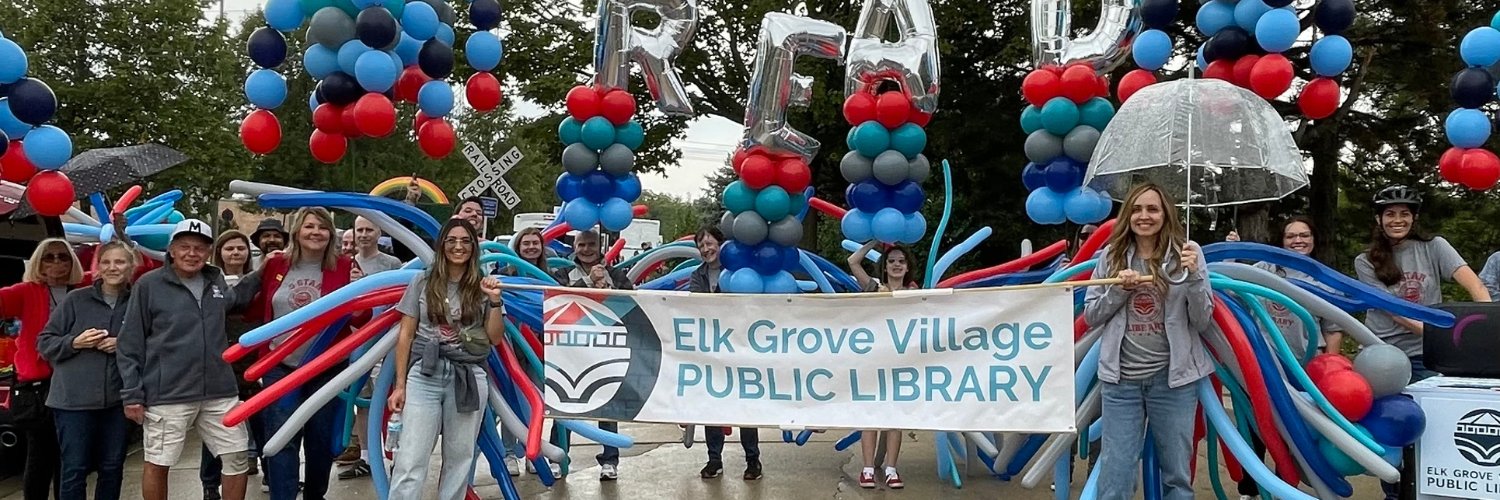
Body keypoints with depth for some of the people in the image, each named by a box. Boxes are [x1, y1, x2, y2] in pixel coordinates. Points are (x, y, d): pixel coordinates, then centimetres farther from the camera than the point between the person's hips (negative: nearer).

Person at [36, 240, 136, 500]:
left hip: (118, 400, 2)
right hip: (74, 400, -2)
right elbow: (44, 343, 3)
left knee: (112, 468, 11)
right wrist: (74, 342, -13)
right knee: (74, 470, 1)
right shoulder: (76, 299, 0)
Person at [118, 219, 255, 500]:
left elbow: (238, 302, 32)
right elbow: (130, 345, -3)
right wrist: (132, 394, -6)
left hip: (219, 392, 4)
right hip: (168, 395, -4)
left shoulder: (216, 280, 9)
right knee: (158, 464, 8)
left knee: (238, 457, 6)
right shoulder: (149, 285, -5)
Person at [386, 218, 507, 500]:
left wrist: (494, 301, -9)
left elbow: (495, 338, 6)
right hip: (424, 375, -1)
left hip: (468, 378, 1)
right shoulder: (423, 283, 5)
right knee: (410, 461, -8)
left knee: (459, 458, 9)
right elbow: (405, 336, 5)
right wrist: (400, 384, 0)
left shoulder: (484, 287, 7)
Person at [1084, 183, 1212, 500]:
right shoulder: (1111, 255, 4)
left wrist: (1194, 277, -18)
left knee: (1177, 475, 11)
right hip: (1120, 379, 1)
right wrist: (1119, 290, -9)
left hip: (1172, 377, -1)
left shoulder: (1186, 252, -2)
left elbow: (1203, 323, -3)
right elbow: (1090, 316, 7)